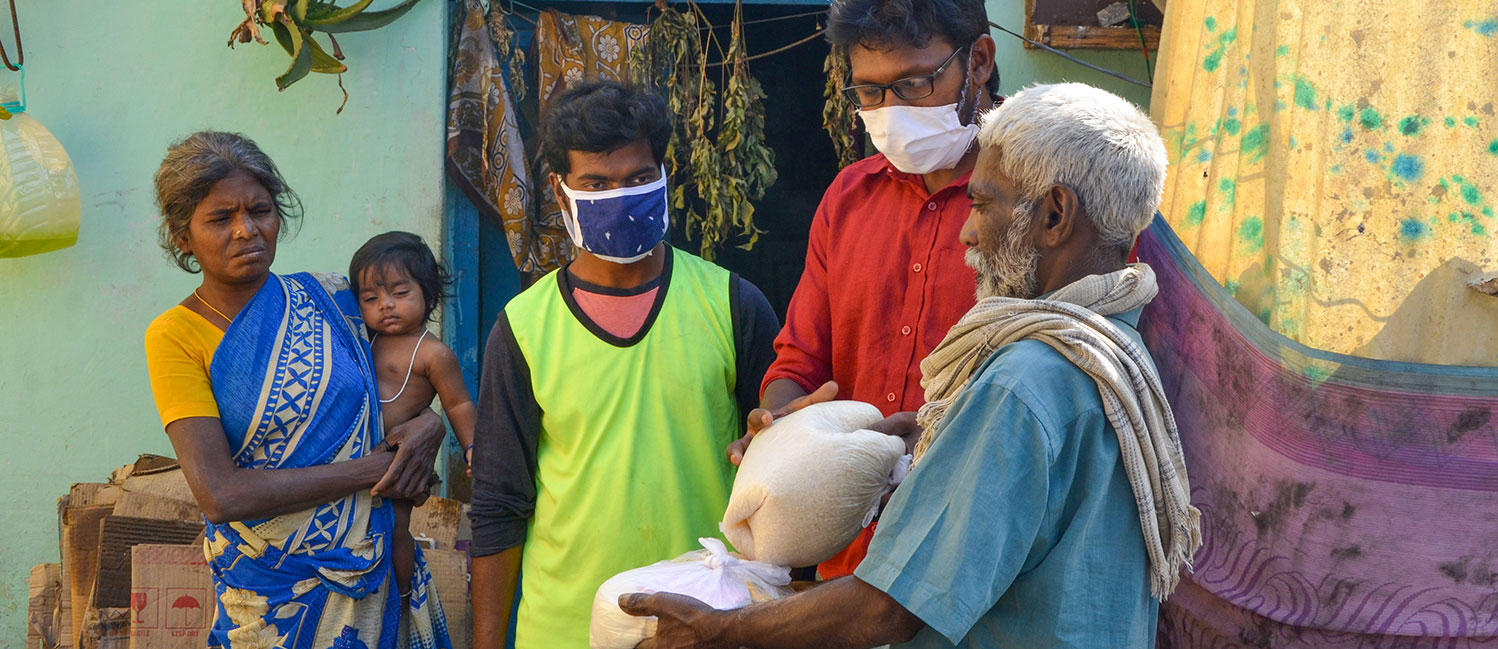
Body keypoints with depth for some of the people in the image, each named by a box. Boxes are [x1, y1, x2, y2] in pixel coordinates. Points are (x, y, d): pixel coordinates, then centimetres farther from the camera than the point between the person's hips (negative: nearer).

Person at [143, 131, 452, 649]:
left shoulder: (330, 297, 0)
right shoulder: (175, 336, -9)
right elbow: (219, 495, -19)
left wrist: (431, 425, -9)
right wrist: (372, 469, -18)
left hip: (379, 567, 3)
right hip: (273, 590, -3)